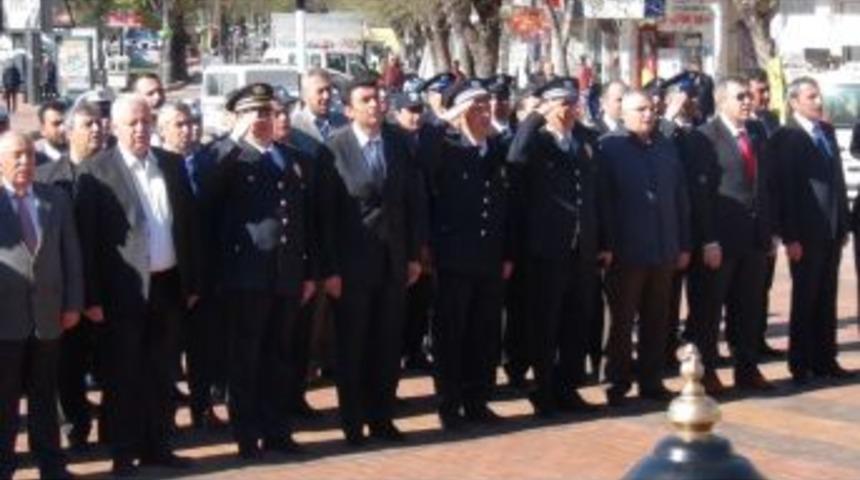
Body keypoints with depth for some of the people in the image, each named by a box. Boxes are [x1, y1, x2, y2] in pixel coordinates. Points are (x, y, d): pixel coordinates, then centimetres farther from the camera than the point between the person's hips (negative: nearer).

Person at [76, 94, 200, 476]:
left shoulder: (172, 165, 6)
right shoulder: (97, 172, -8)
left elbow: (188, 224, 10)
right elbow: (88, 238, -10)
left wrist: (192, 281, 8)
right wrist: (93, 296, -12)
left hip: (168, 284, 4)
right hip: (124, 288, -4)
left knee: (161, 372, 12)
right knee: (125, 374, 6)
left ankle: (157, 446, 22)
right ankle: (124, 453, 14)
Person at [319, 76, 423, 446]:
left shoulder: (399, 143, 4)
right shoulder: (334, 148, -9)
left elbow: (410, 200, 8)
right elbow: (327, 213, -10)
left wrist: (414, 255, 6)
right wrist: (330, 269, -12)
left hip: (393, 261, 4)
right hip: (353, 262, -4)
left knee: (388, 345, 9)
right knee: (351, 346, 6)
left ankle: (381, 418, 20)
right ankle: (353, 423, 16)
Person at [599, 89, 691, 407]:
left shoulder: (666, 147, 12)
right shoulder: (610, 147, -4)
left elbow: (680, 198, 13)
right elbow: (603, 201, -8)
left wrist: (684, 245, 9)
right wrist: (607, 246, -13)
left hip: (664, 251, 5)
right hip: (627, 252, -5)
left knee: (657, 321, 10)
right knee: (623, 321, 4)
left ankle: (650, 380, 19)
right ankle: (618, 384, 12)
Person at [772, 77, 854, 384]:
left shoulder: (827, 131, 11)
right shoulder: (786, 137, -9)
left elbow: (837, 178, 13)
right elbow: (785, 190, -12)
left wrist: (844, 223, 9)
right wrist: (791, 237, -15)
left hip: (832, 231, 6)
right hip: (806, 232, -6)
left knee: (826, 299, 11)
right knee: (805, 299, 2)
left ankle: (825, 361, 19)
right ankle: (801, 365, 11)